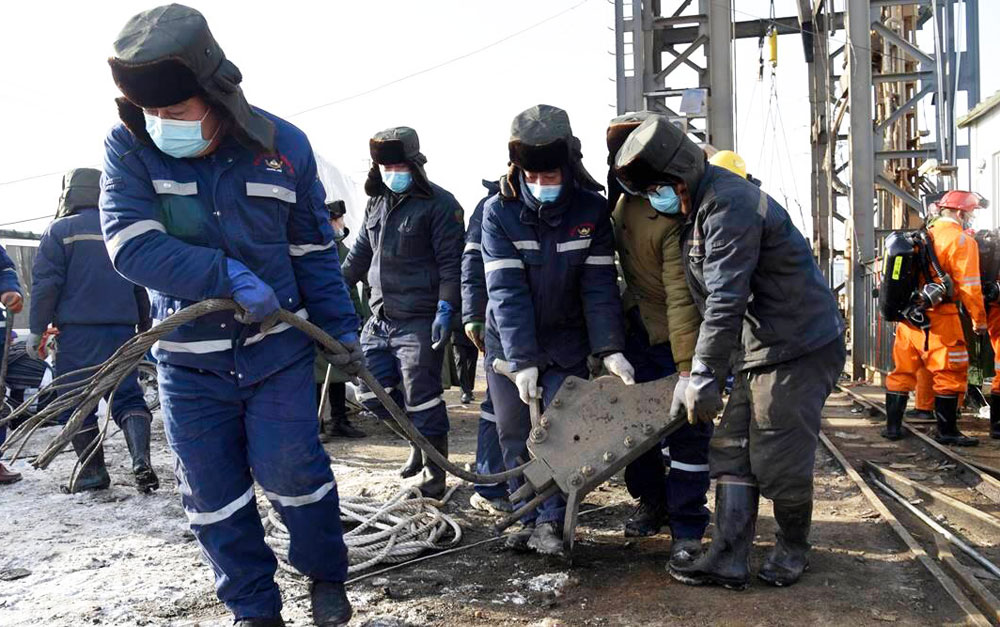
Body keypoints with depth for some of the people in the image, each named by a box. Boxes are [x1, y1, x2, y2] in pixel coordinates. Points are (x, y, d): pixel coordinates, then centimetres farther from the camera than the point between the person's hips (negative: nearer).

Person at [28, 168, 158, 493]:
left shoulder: (60, 230, 0)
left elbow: (46, 283, -6)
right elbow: (142, 286, 18)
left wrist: (37, 328, -1)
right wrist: (144, 329, 25)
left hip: (77, 331, -4)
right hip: (122, 329, 4)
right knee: (127, 395, 5)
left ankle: (93, 470, 7)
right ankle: (141, 458, -15)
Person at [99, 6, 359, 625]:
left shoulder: (283, 145, -6)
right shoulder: (129, 146, -9)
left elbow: (314, 250, 4)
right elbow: (132, 246, -20)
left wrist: (342, 327, 2)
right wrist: (233, 278, -26)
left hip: (277, 347, -1)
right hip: (187, 359, 1)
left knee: (290, 470, -3)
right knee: (213, 493, 8)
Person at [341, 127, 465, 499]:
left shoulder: (439, 203, -8)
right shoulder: (377, 203, 15)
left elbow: (451, 262, -13)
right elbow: (360, 253, 26)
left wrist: (446, 308, -21)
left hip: (420, 321, -8)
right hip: (380, 318, 8)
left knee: (421, 398, -5)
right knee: (372, 392, 10)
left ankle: (433, 474, 11)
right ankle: (421, 442, 31)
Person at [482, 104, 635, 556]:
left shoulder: (592, 209, -11)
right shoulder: (498, 212, -15)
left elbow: (599, 286, -12)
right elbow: (506, 291, -21)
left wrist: (610, 349, -22)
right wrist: (522, 360, -26)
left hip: (566, 343, 0)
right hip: (509, 345, 0)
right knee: (515, 437, 6)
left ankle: (551, 522, 7)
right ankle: (529, 519, 20)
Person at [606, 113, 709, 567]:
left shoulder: (675, 219, -27)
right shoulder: (623, 198, -5)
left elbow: (682, 299, -31)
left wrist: (688, 369, -33)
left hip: (681, 336, -6)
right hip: (639, 329, 7)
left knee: (688, 431, -1)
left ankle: (687, 528, 10)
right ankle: (652, 502, 32)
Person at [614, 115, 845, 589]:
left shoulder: (729, 204, -21)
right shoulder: (699, 209, 12)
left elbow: (727, 300, -26)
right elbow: (710, 298, 16)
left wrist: (704, 376, -23)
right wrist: (695, 371, 14)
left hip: (801, 346, -10)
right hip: (758, 352, 10)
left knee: (778, 460, -1)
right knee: (732, 452, 8)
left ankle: (792, 549, 22)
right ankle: (728, 559, 11)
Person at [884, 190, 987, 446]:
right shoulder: (961, 240, -7)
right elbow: (969, 286, -11)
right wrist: (979, 319, -4)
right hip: (939, 318, -7)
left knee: (902, 371, 12)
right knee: (950, 374, 2)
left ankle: (892, 426, 17)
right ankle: (947, 431, 6)